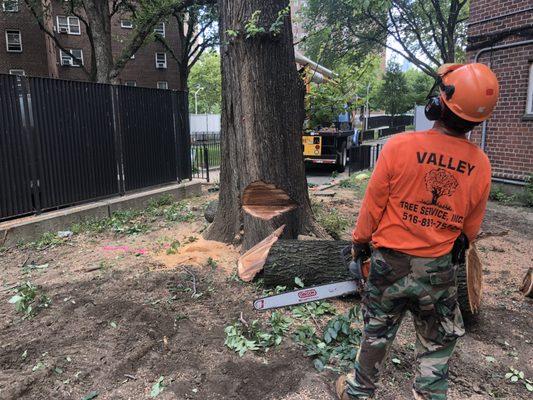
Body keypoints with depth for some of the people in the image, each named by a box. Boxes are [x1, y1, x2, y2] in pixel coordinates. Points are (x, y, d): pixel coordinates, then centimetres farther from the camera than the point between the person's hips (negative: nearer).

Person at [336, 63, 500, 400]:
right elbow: (470, 229, 2)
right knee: (438, 346, 22)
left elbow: (373, 205, -10)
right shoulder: (480, 166, -9)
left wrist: (359, 243, 7)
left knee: (378, 333, 21)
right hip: (439, 272, 1)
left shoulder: (399, 146, -19)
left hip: (391, 262, -1)